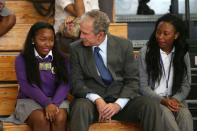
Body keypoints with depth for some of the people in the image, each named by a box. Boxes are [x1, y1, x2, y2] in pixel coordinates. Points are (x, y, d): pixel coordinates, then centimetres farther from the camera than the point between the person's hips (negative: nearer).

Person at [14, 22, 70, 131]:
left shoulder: (61, 58, 8)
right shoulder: (22, 59, 0)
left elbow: (64, 84, -3)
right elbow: (26, 85, -11)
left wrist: (54, 103, -22)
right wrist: (47, 103, -25)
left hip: (56, 100, 2)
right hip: (29, 100, -2)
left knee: (60, 118, -31)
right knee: (41, 119, -33)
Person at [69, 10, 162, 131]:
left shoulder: (124, 45, 2)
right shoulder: (76, 49, 2)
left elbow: (132, 80, 1)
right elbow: (76, 82, -2)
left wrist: (118, 104, -16)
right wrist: (97, 100, -19)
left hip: (120, 98, 1)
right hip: (92, 99, -1)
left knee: (152, 106, -25)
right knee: (80, 107, -37)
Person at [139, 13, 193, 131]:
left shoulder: (183, 54, 7)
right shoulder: (146, 52, -1)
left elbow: (186, 85, 7)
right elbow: (143, 86, -3)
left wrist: (175, 99, -14)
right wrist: (162, 100, -17)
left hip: (174, 99, 2)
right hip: (153, 99, -2)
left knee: (185, 115, -32)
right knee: (165, 113, -36)